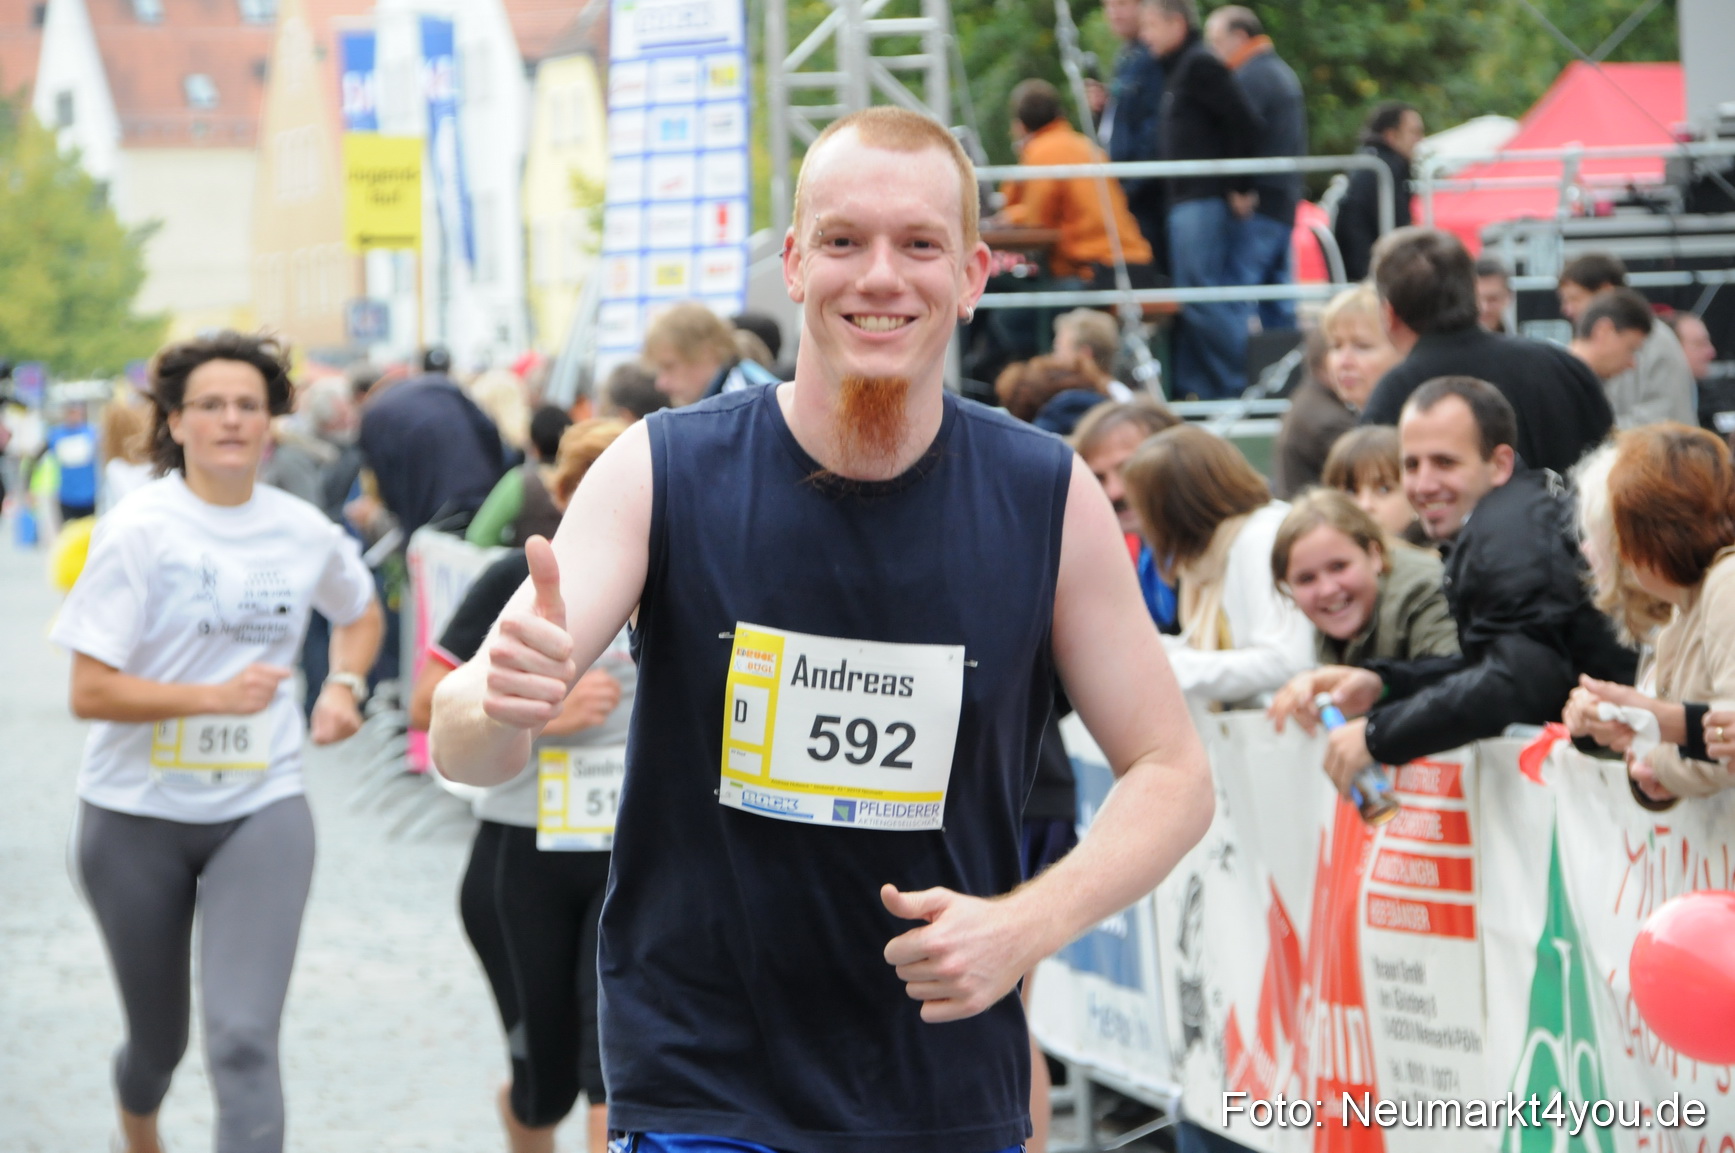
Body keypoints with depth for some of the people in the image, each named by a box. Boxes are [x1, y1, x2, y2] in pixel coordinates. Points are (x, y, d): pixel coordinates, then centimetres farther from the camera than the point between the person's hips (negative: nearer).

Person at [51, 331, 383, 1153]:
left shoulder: (304, 531, 0)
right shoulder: (139, 529, -12)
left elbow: (359, 612, 23)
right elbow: (89, 692, -16)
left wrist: (344, 686, 5)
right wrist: (215, 696, -24)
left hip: (261, 808, 1)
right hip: (138, 812, -1)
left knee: (243, 1041, -14)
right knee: (157, 1037, 17)